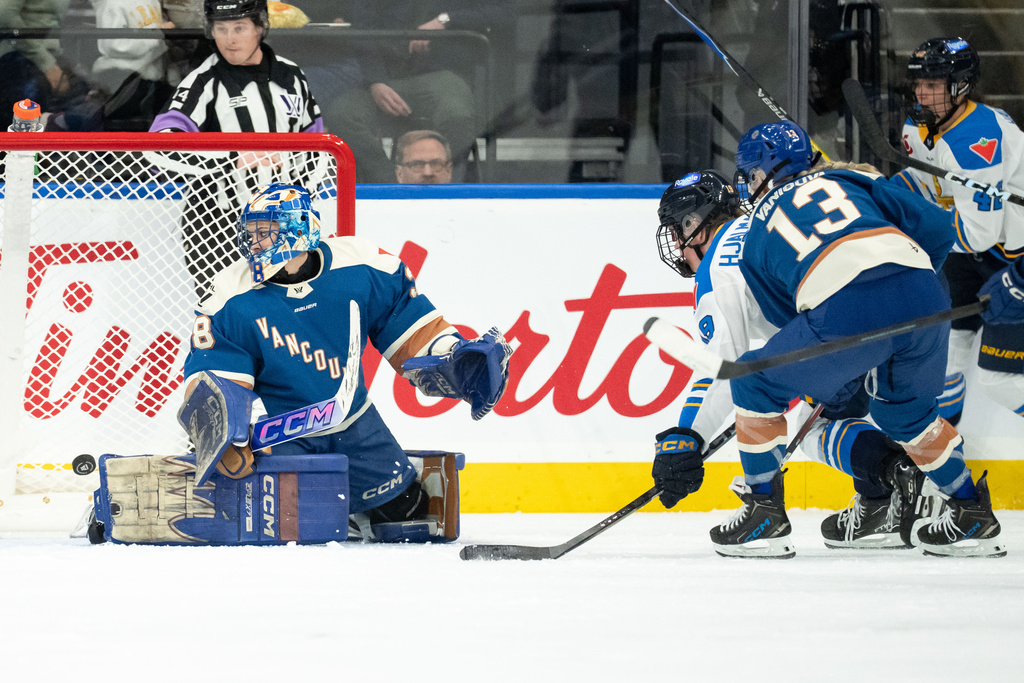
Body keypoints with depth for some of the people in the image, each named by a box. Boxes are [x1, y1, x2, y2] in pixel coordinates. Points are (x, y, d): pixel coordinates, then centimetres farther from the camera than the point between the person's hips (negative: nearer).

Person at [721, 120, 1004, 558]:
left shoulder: (756, 235, 25)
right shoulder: (849, 180, 29)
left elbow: (787, 318, 29)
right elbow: (936, 228, 22)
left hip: (847, 311, -4)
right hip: (924, 295, 4)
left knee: (756, 384, 19)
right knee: (905, 408, 31)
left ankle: (763, 506, 21)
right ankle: (971, 511, 32)